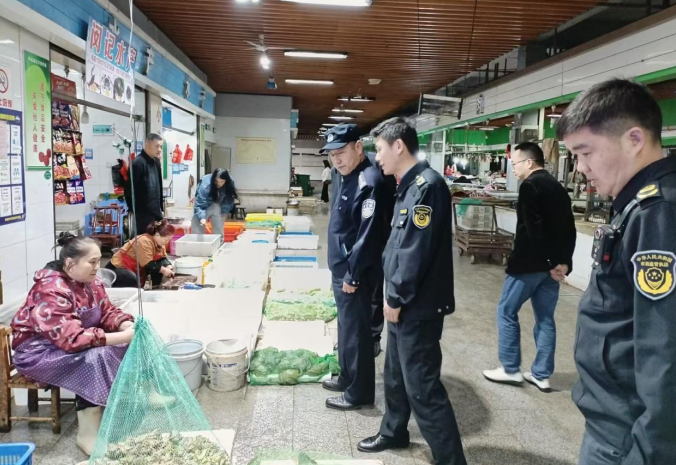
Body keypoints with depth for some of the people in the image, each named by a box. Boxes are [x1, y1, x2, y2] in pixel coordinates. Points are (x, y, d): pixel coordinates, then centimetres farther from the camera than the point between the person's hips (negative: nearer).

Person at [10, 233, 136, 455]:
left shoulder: (91, 282, -2)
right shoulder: (51, 291, -28)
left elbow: (108, 312, 2)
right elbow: (72, 338, -36)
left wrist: (128, 326, -21)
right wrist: (123, 337, -38)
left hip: (78, 342, 8)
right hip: (38, 350, -8)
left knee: (128, 349, -14)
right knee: (95, 359, -32)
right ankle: (88, 434, -24)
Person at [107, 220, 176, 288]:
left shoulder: (159, 242, 2)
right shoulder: (144, 241, -28)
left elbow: (162, 258, 4)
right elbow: (147, 264, -31)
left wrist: (168, 266, -17)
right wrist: (163, 270, -26)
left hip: (134, 269, 9)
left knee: (160, 265, -5)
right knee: (132, 280, -40)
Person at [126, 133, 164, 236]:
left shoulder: (156, 162, 12)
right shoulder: (137, 163, -14)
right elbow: (130, 191, -14)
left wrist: (160, 209, 13)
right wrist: (135, 211, -12)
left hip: (155, 214, 8)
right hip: (143, 216, -8)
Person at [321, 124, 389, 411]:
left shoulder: (369, 181, -21)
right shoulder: (349, 177, 11)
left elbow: (369, 235, -25)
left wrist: (353, 276, -19)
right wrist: (343, 272, 19)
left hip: (354, 274, -10)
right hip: (342, 271, 10)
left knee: (356, 332, 3)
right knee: (346, 328, 21)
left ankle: (359, 393, 18)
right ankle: (347, 378, 37)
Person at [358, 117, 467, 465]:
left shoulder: (427, 185, -20)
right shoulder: (409, 185, 11)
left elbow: (417, 251, -24)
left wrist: (395, 298, -15)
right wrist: (393, 296, 14)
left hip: (419, 307, -10)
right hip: (404, 303, 10)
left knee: (422, 388, -1)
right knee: (396, 374, 23)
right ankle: (393, 433, 43)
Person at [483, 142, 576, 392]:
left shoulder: (530, 186, -13)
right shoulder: (558, 187, 14)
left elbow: (534, 229, -21)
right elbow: (569, 229, 10)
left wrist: (551, 263, -15)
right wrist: (562, 262, 3)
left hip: (529, 263, -8)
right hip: (552, 265, 8)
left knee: (506, 312, 6)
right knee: (545, 318, 12)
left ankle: (511, 369, 13)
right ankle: (541, 375, 19)